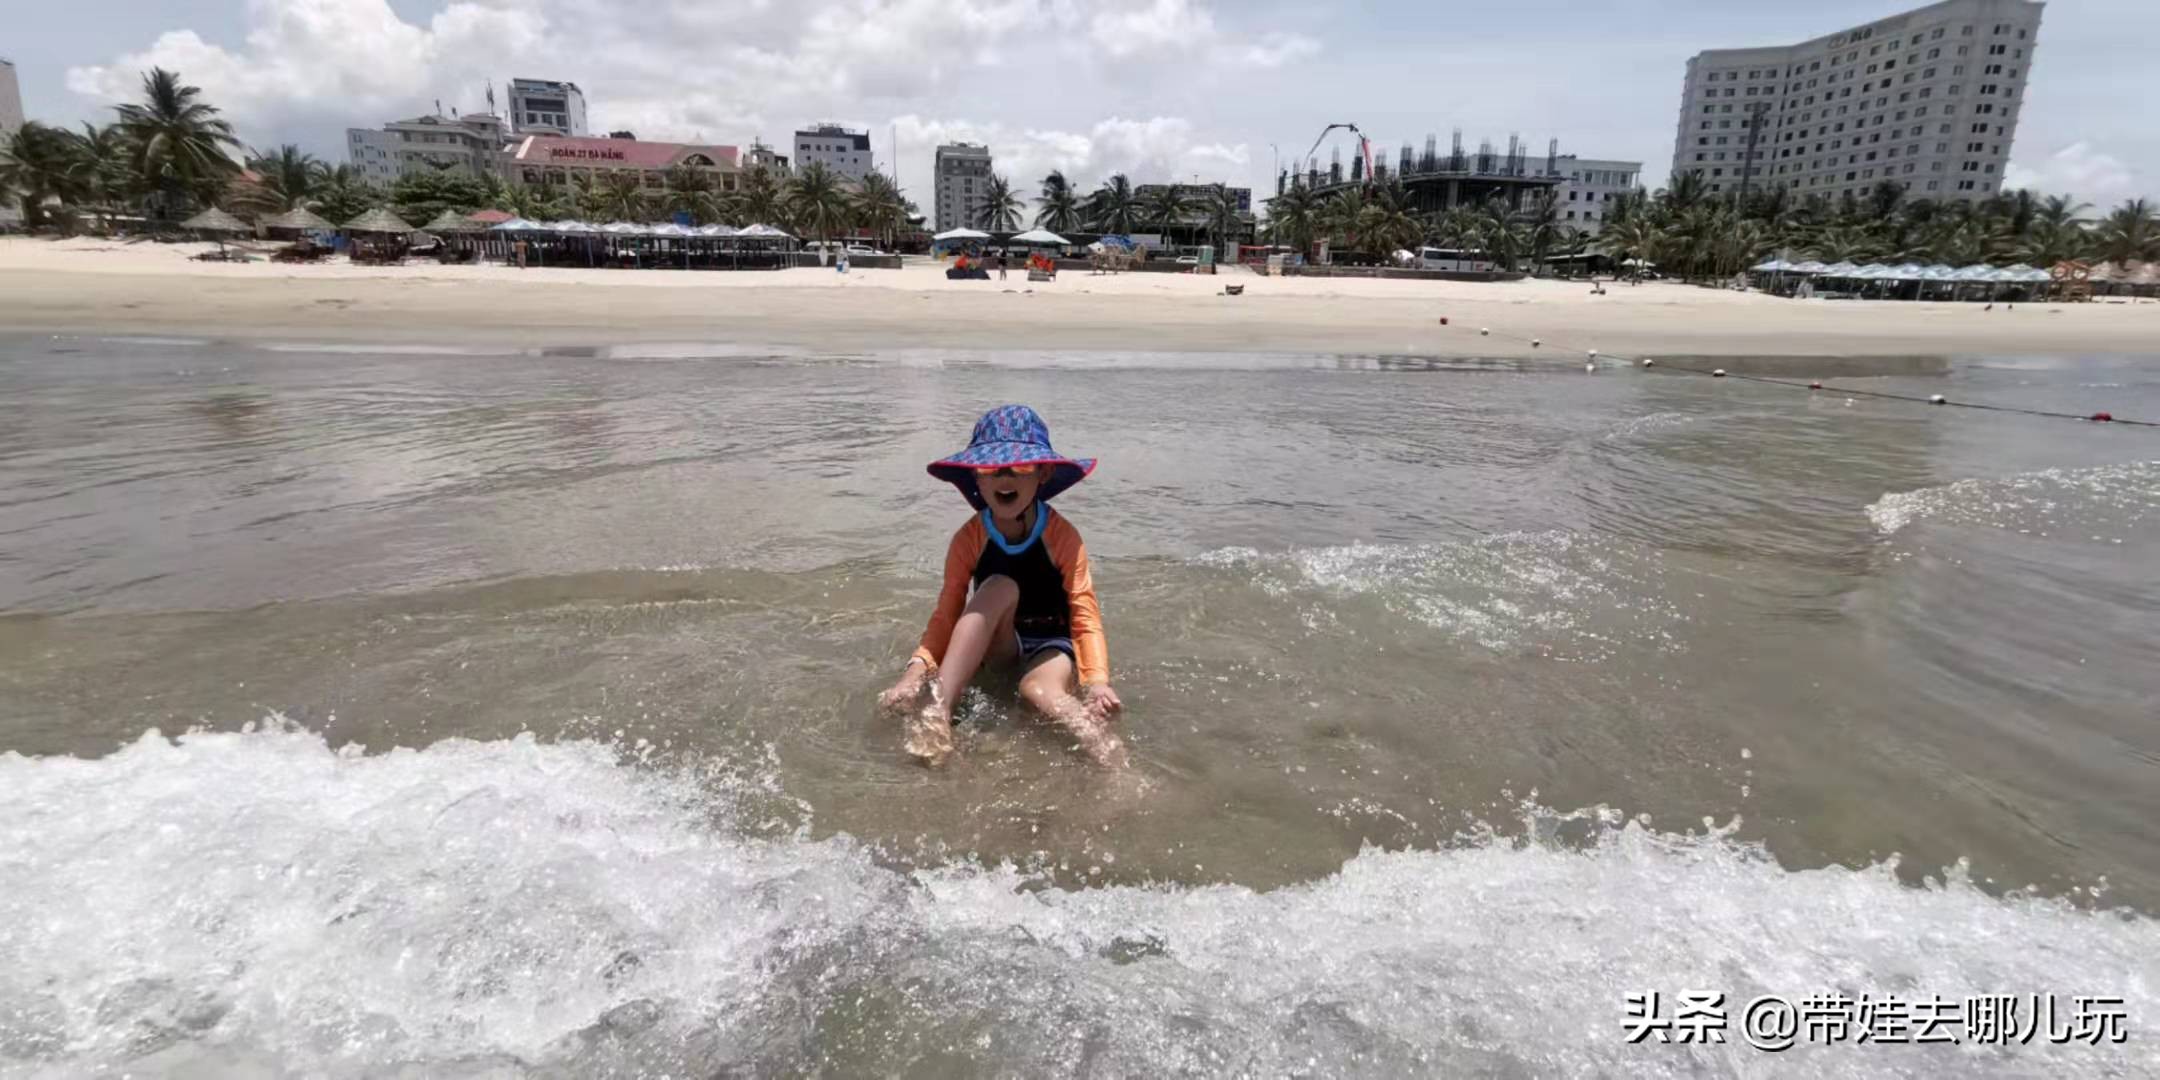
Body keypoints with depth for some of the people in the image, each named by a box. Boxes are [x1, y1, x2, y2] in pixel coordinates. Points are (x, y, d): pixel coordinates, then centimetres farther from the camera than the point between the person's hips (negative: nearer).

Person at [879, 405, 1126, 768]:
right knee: (1000, 587, -32)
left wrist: (1097, 680, -37)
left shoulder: (1062, 536, -15)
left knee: (1040, 689, -38)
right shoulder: (968, 539, -11)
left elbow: (1084, 615, -19)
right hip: (996, 643, 2)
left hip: (1049, 642, -2)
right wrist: (918, 668, -33)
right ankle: (936, 707, -42)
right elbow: (946, 613, -14)